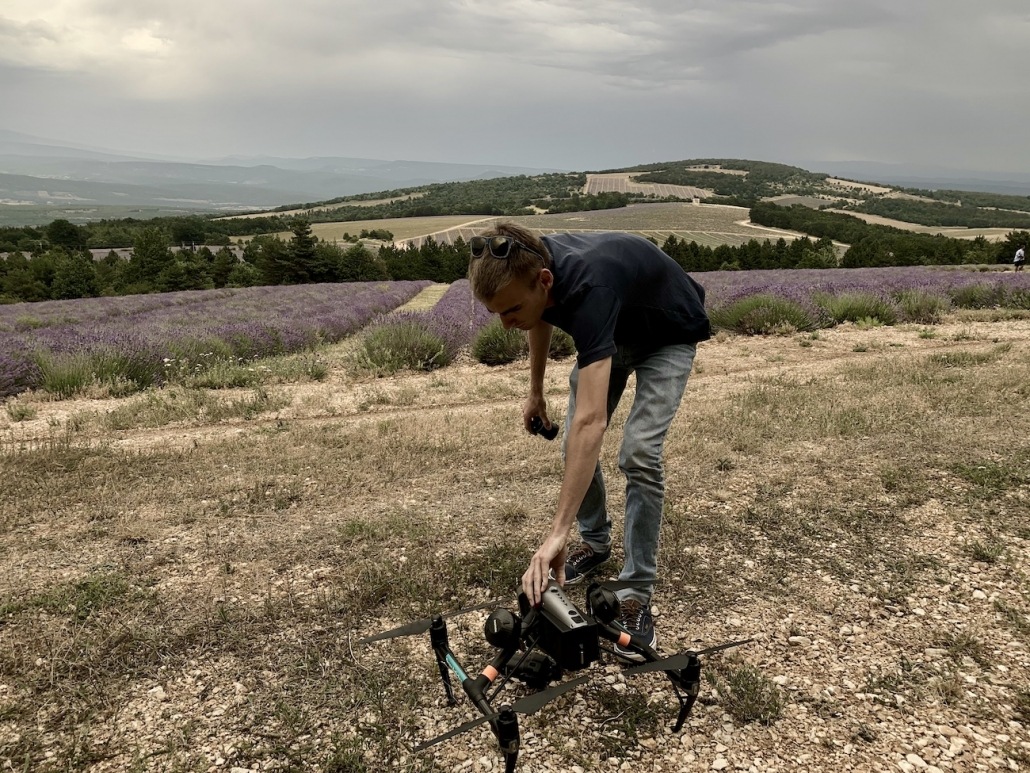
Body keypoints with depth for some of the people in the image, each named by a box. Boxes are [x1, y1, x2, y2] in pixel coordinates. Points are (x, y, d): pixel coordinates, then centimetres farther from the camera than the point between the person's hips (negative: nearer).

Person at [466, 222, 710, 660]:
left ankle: (637, 593, -8)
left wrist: (555, 535, -57)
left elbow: (590, 422, -54)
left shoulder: (587, 290, -46)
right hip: (613, 330, 7)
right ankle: (595, 543, 26)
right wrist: (535, 391, 12)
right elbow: (543, 316, 4)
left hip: (668, 337, -7)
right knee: (574, 445, 2)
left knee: (639, 453, -21)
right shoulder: (529, 265, -24)